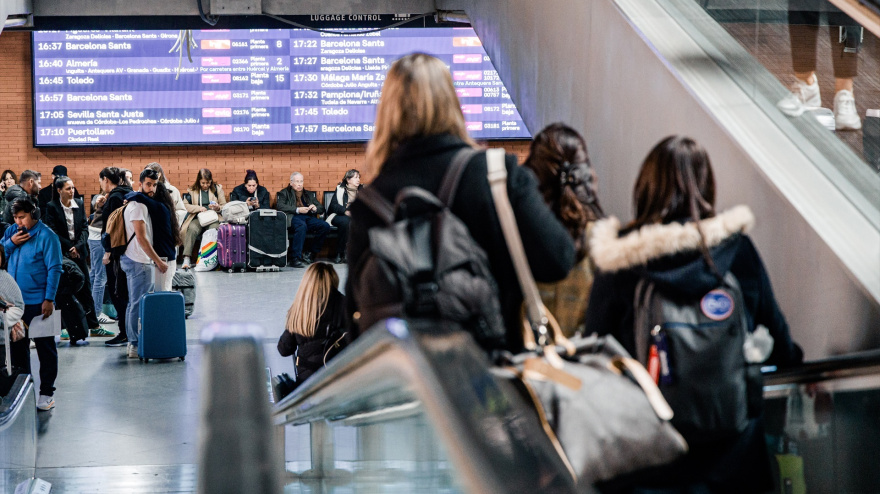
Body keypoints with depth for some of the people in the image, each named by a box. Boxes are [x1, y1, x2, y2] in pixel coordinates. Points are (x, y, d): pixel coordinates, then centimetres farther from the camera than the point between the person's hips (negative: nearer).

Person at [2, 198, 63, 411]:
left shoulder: (46, 236, -11)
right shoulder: (12, 231, 6)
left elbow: (54, 269, -12)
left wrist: (49, 299, -17)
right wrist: (11, 242, -11)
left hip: (38, 302, -6)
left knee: (45, 347, 3)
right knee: (17, 345, 13)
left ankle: (47, 392, 9)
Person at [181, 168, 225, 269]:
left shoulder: (218, 189, 16)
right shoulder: (192, 190, 15)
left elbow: (224, 206, 17)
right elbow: (185, 205, 9)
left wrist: (218, 207, -6)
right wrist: (198, 208, -4)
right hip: (197, 218, 0)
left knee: (213, 230, -36)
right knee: (192, 229, -34)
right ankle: (186, 259, -40)